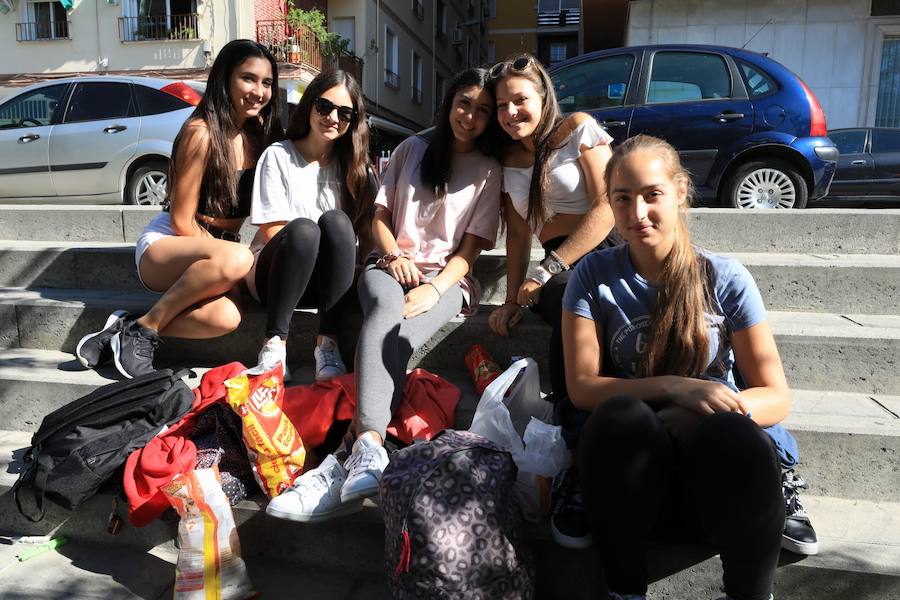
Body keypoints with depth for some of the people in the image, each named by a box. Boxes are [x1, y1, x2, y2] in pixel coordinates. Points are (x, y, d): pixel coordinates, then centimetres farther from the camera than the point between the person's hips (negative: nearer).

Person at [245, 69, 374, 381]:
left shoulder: (351, 164, 10)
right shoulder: (277, 156, -1)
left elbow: (363, 228, 5)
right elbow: (272, 232, -7)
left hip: (324, 280, 2)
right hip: (273, 273, -2)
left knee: (335, 221, -28)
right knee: (303, 228, -34)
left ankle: (327, 344, -32)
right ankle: (274, 343, -29)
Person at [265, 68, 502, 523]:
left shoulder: (488, 171, 11)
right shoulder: (413, 148, 18)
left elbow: (472, 247, 1)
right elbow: (380, 215, 14)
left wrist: (435, 288, -17)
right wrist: (393, 255, -7)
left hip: (446, 279, -1)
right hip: (391, 266, 1)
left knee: (399, 338, -36)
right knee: (385, 307, -38)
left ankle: (347, 458, -48)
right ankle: (369, 449, -56)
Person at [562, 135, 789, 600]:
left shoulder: (726, 279, 1)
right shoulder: (593, 276, 1)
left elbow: (776, 398, 1)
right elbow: (582, 387, -4)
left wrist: (726, 406, -21)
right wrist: (673, 388, -19)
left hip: (718, 475, 1)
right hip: (627, 467, 0)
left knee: (733, 435, -35)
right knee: (623, 416, -35)